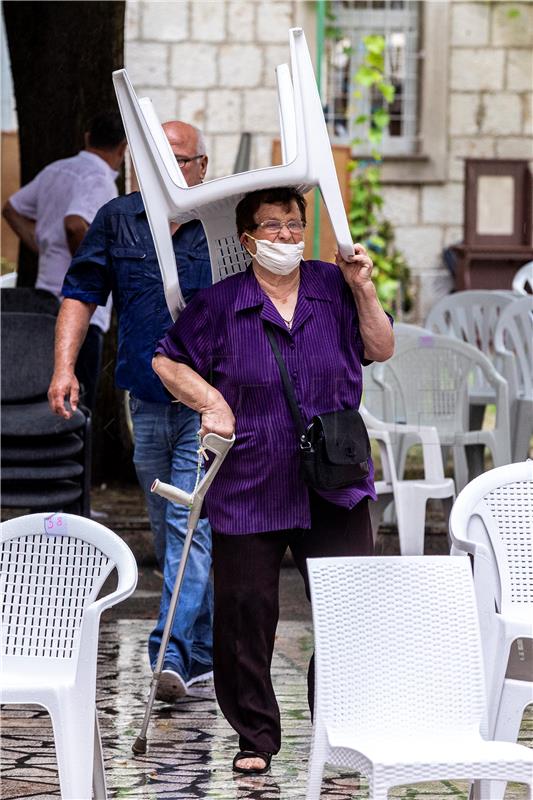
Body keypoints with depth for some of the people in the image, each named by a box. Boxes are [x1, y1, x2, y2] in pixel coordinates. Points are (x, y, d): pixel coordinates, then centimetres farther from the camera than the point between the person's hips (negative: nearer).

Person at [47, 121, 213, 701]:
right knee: (168, 531, 12)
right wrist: (64, 366, -4)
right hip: (147, 403, 4)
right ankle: (208, 647, 26)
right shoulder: (117, 220, 6)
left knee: (191, 525, -15)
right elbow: (80, 294, 8)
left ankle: (174, 653, -17)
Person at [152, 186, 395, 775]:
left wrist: (363, 290, -2)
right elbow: (166, 361, 8)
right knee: (245, 615, 1)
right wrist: (211, 401, -6)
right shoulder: (221, 303, 0)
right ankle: (255, 737, 15)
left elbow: (381, 351, 10)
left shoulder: (334, 288, 6)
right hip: (248, 489, -1)